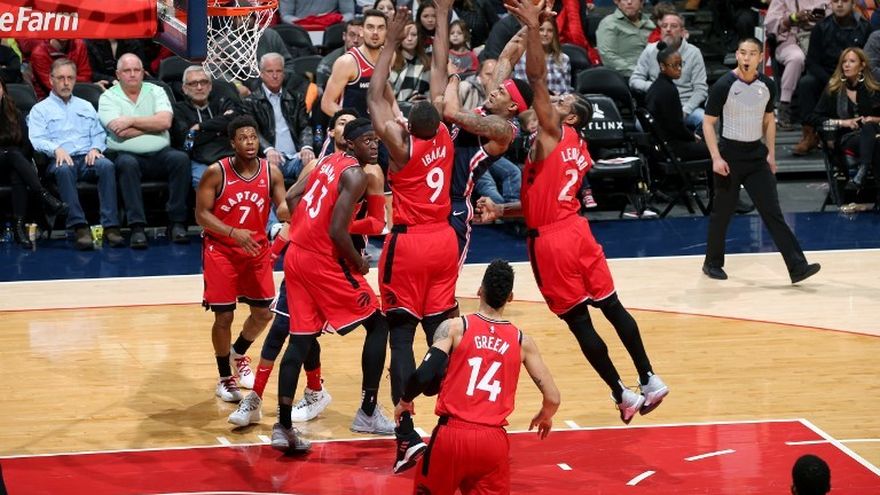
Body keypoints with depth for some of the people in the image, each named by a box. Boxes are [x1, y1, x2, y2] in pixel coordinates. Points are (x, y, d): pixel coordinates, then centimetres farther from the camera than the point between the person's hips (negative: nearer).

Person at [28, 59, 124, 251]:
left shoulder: (86, 106, 29)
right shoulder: (40, 110, 16)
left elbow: (99, 134, 20)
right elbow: (37, 139, 1)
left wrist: (95, 149, -3)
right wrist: (56, 149, -19)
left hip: (87, 158, 3)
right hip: (59, 160, -3)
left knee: (107, 165, -32)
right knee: (64, 170, -39)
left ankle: (111, 226, -40)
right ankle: (79, 227, -46)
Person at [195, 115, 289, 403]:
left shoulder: (271, 172, -6)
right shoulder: (216, 173, -15)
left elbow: (282, 209, -10)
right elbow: (201, 214, -14)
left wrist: (289, 211, -35)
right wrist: (233, 233, -27)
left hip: (257, 249, 4)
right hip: (221, 251, -4)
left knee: (263, 313, 9)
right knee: (224, 316, -2)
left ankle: (238, 355, 39)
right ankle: (225, 378, 17)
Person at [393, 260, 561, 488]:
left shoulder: (454, 327, 0)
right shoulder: (522, 341, 7)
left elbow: (424, 376, -10)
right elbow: (552, 398, 7)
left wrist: (405, 401, 11)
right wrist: (545, 417, 30)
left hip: (452, 433, -1)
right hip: (493, 441, 1)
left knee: (427, 491, 20)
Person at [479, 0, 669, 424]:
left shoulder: (553, 132, -5)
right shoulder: (580, 152, 17)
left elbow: (537, 78, -17)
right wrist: (501, 210, 15)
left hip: (551, 242, -8)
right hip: (575, 231, 8)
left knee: (579, 322, 2)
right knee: (612, 307, 14)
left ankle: (622, 395, 6)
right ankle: (649, 382, 14)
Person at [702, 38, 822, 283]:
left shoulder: (767, 86, 1)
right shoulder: (723, 86, -12)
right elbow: (708, 123, -8)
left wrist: (771, 153, 9)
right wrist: (716, 158, -16)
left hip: (756, 154, 4)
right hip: (729, 154, -3)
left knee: (773, 212, -3)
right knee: (722, 212, 6)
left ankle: (797, 267, -9)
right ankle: (712, 263, 25)